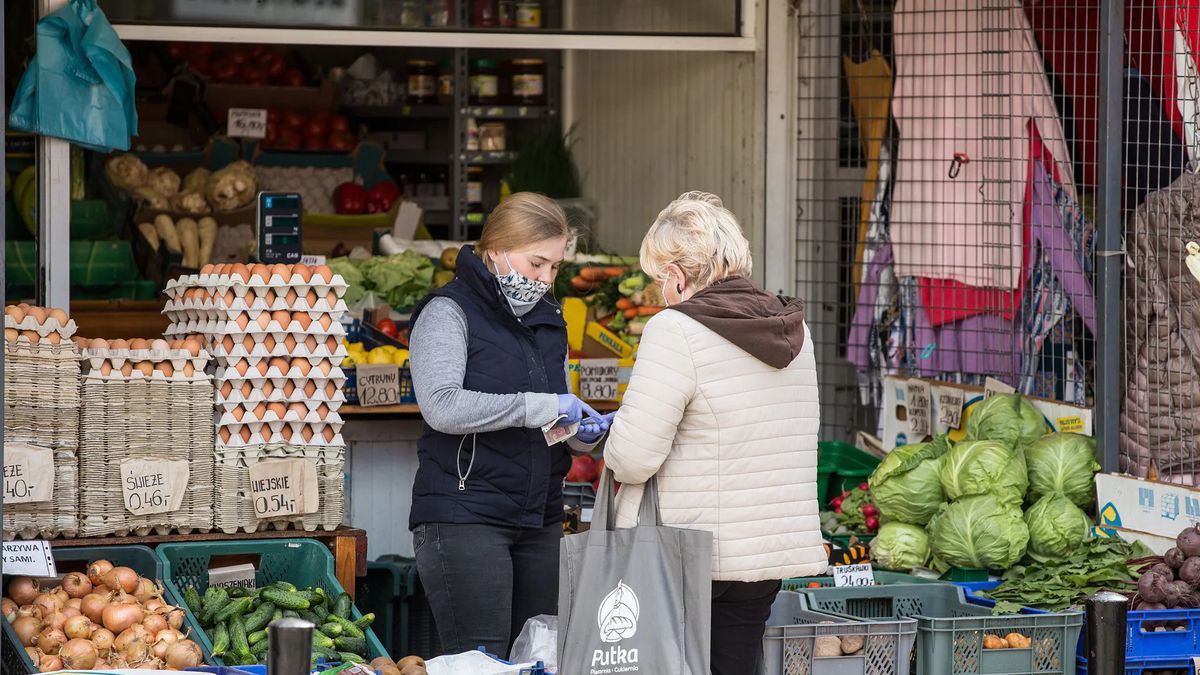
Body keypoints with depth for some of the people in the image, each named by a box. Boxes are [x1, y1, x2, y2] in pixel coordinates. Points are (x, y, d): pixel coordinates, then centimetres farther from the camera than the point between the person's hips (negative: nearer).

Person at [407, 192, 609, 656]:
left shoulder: (548, 320, 18)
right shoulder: (450, 312, -6)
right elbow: (442, 406, -21)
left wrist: (583, 433, 4)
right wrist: (540, 408, -20)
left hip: (539, 520, 8)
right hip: (466, 515, -7)